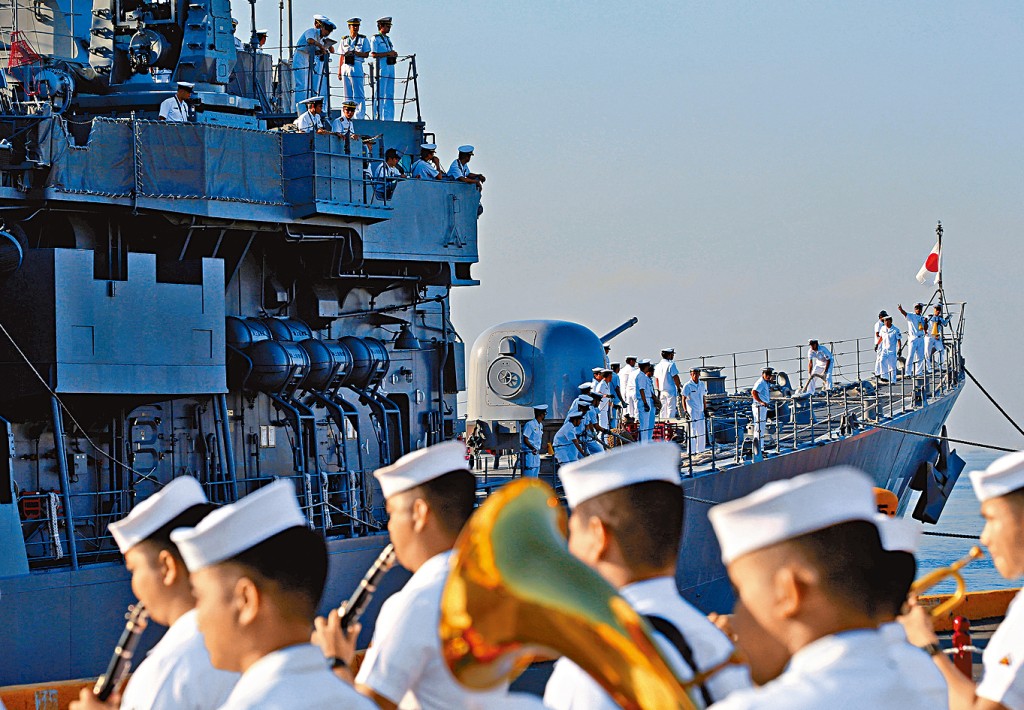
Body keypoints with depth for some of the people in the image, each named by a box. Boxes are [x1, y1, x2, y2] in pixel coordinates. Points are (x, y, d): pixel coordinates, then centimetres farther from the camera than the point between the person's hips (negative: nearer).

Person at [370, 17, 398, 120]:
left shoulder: (388, 39, 21)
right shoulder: (376, 39, -3)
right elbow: (373, 54, -13)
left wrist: (394, 55, 5)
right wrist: (388, 54, -16)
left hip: (390, 68, 8)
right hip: (381, 68, -8)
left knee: (390, 95, 6)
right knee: (380, 94, -9)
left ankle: (388, 118, 6)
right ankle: (377, 117, -9)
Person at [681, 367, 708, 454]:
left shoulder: (702, 385, 11)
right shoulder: (687, 386, -7)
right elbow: (684, 399, -8)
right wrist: (685, 411, -18)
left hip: (701, 411, 6)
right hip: (692, 412, -6)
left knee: (701, 432, 8)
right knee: (692, 431, -8)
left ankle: (701, 449, 16)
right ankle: (691, 450, -7)